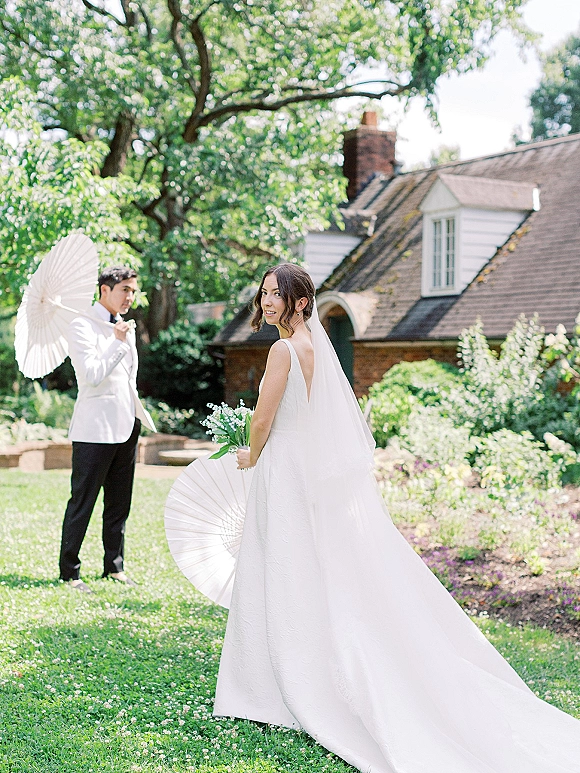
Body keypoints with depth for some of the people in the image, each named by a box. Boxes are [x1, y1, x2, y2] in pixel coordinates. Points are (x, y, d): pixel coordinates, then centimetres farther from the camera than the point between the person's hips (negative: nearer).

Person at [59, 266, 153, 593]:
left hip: (125, 429, 7)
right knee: (82, 502, -2)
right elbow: (92, 375, -18)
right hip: (94, 430, -7)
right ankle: (70, 571, 5)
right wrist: (119, 342, -14)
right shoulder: (83, 326, -7)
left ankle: (115, 566, 21)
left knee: (119, 504, 11)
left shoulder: (126, 328, 16)